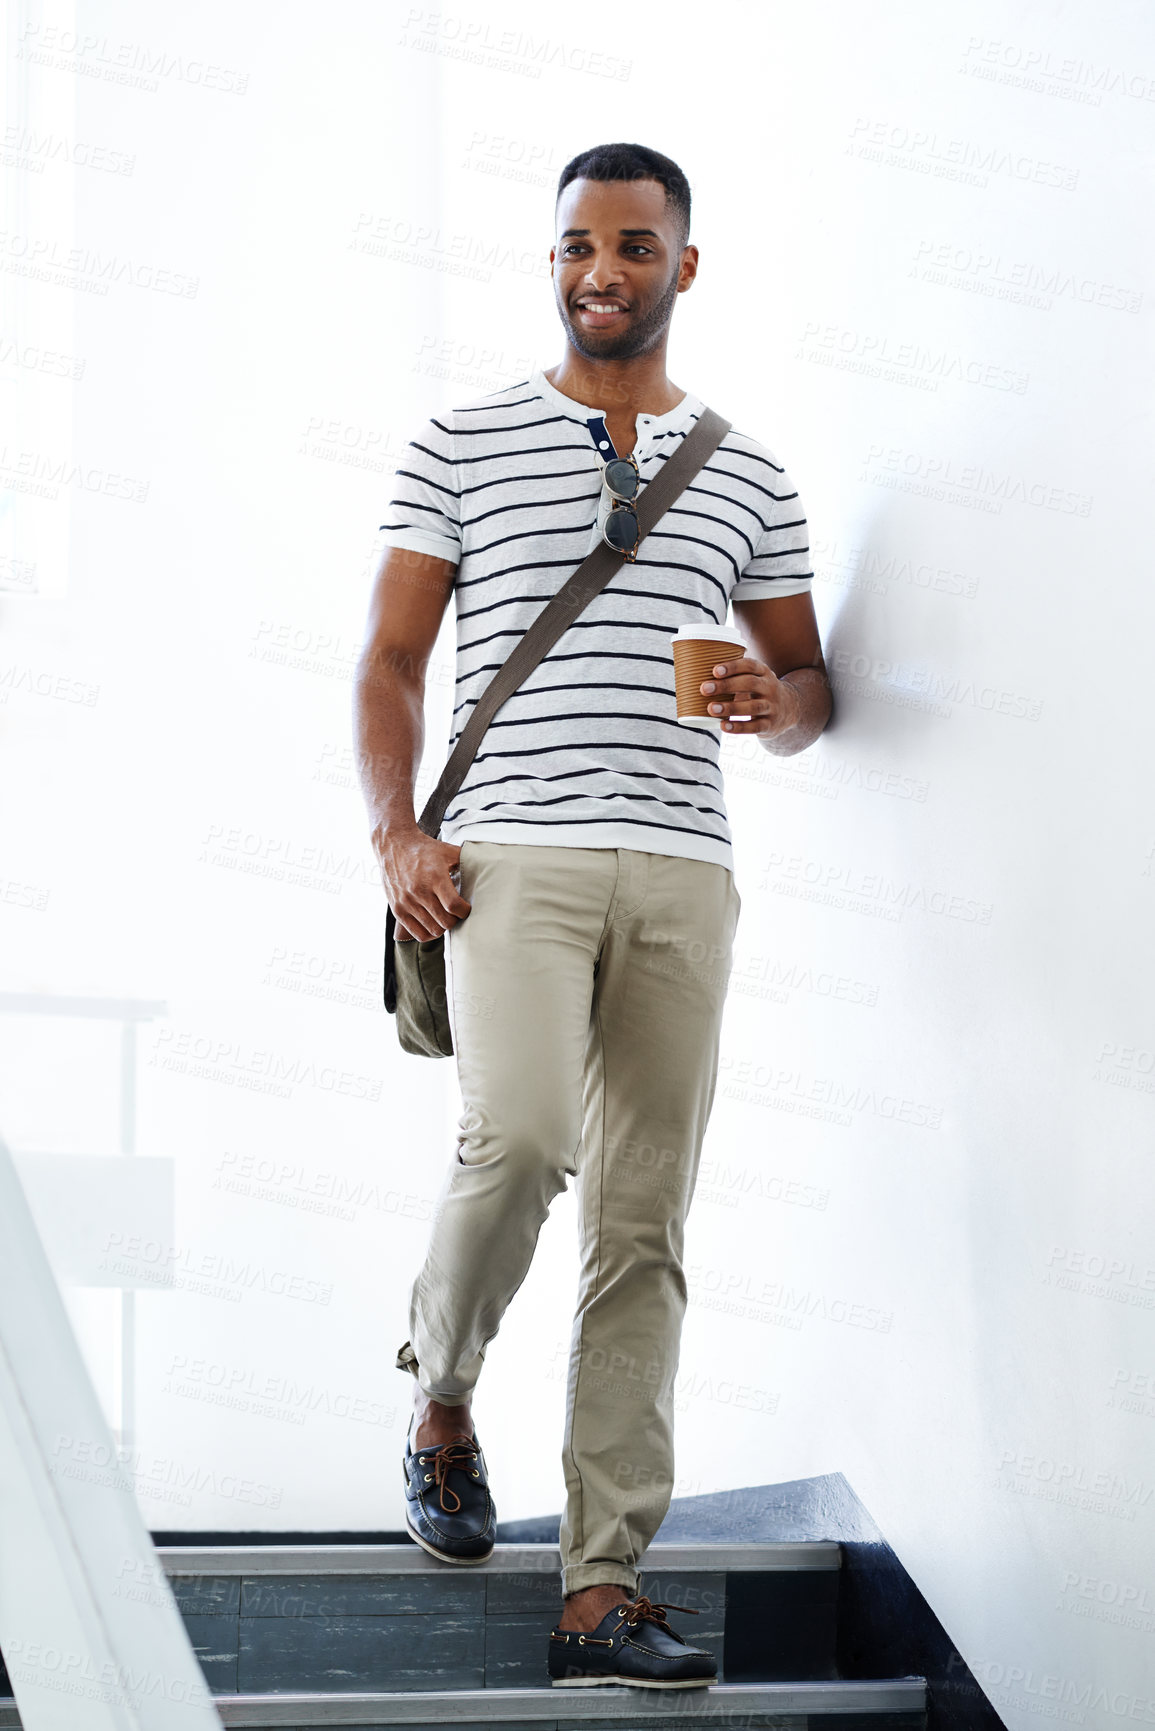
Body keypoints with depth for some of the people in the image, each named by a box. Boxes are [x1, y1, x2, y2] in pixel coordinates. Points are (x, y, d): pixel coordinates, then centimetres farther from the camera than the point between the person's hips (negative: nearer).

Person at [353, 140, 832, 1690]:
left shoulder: (747, 478, 16)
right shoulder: (462, 445, 10)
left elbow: (808, 689, 18)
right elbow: (391, 658, 8)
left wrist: (778, 700, -6)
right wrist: (397, 832, -7)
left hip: (682, 876, 3)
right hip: (513, 857, -3)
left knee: (645, 1228, -1)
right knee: (519, 1136, -25)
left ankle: (603, 1591, 1)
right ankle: (441, 1402, 6)